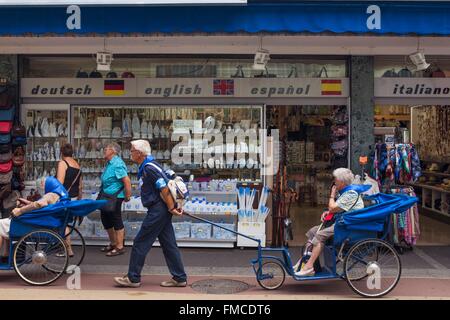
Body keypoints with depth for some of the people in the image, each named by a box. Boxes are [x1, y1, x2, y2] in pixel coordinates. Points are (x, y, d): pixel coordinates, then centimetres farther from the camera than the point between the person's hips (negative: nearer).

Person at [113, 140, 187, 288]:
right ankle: (179, 278, 14)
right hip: (160, 210, 10)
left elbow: (164, 189, -22)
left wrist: (171, 208, -17)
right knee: (168, 244, 10)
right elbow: (163, 188, 19)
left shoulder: (149, 167, -17)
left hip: (157, 210, -10)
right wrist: (172, 208, 16)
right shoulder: (147, 166, 16)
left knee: (140, 243, -2)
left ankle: (133, 278, 7)